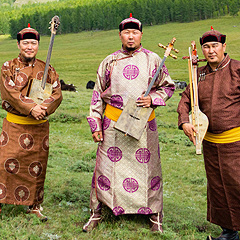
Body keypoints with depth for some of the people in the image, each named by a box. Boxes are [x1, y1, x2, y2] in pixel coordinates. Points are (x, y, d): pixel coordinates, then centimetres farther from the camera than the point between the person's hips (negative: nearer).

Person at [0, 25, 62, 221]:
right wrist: (31, 108, -25)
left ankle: (34, 205, 23)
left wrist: (44, 108, -21)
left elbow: (57, 94, -2)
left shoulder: (47, 69, 7)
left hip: (40, 126, 2)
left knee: (37, 167, 8)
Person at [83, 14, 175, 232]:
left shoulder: (153, 60, 4)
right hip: (113, 123, 1)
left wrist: (152, 99, -8)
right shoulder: (109, 62, 6)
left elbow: (168, 87, 11)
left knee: (148, 166, 6)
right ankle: (96, 212, 21)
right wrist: (95, 124, 4)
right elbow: (98, 94, 9)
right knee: (106, 166, 4)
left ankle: (154, 213, 23)